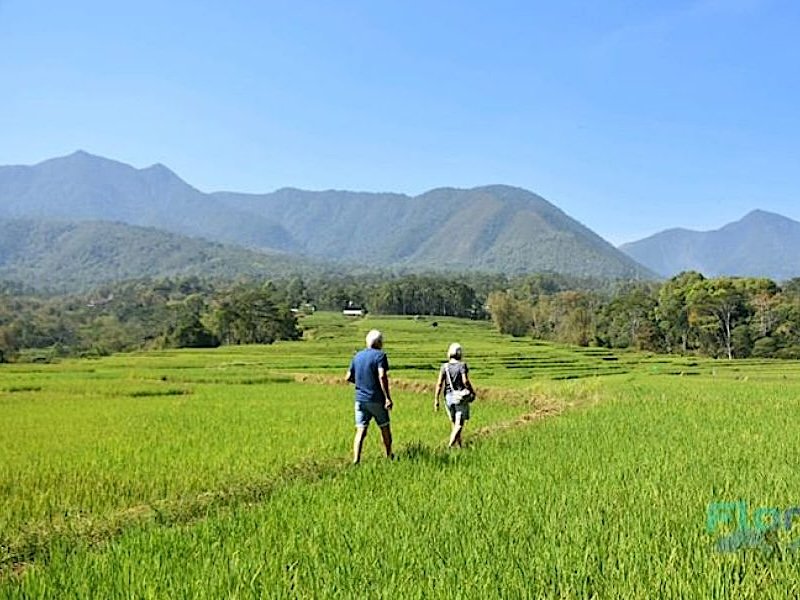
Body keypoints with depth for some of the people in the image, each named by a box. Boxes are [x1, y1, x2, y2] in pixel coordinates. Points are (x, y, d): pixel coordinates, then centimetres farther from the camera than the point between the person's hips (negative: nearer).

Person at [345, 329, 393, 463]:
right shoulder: (380, 355, -9)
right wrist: (387, 398, -20)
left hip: (360, 399, 4)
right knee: (385, 429, 15)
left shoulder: (357, 356, 8)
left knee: (360, 431, 1)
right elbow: (382, 376, -21)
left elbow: (348, 377, 9)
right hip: (376, 399, -4)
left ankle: (356, 460, -10)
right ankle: (389, 456, 29)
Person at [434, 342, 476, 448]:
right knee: (459, 424, -3)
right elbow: (465, 381, -20)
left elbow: (439, 383, -6)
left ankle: (459, 446, 27)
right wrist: (473, 392, -3)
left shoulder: (444, 367, 0)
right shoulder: (462, 365, -9)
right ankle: (450, 445, -20)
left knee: (455, 424, 19)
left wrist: (436, 400, -3)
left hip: (449, 397, 4)